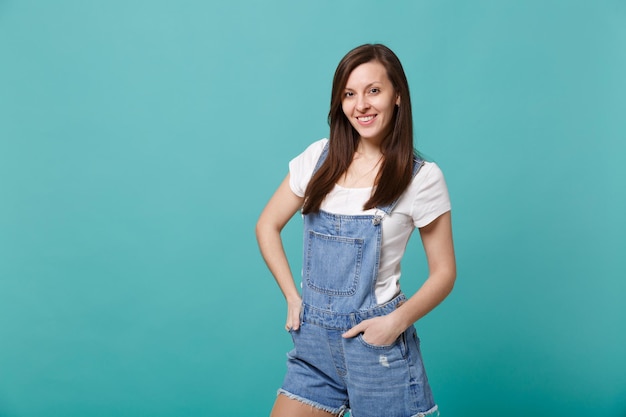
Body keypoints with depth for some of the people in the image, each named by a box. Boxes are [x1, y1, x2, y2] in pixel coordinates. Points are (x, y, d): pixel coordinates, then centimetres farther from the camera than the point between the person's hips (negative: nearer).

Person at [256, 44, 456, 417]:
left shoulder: (422, 177, -8)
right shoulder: (319, 158, 1)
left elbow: (444, 272, -3)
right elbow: (267, 226, 9)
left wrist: (397, 321, -17)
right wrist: (292, 297, 1)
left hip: (374, 339, -3)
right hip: (313, 338, 3)